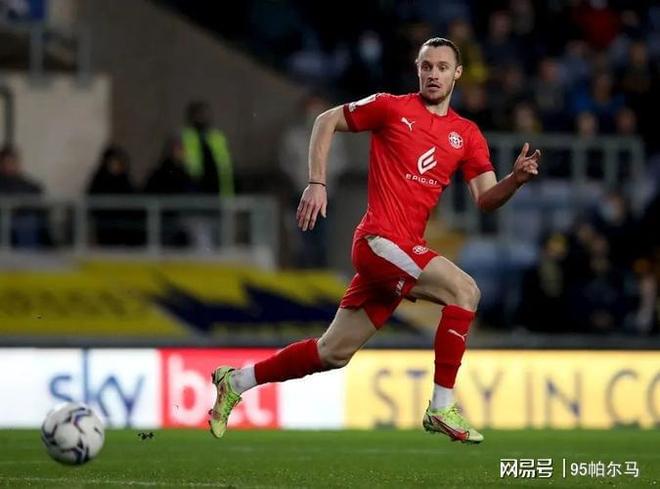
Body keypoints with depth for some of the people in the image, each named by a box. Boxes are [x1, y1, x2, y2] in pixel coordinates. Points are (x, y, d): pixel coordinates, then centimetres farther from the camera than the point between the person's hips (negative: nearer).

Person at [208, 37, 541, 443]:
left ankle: (236, 382, 25)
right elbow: (327, 121, 8)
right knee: (464, 290, -22)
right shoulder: (392, 108, 0)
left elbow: (486, 199, 5)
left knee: (332, 354, 10)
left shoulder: (467, 135, 12)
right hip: (381, 239, -6)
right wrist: (317, 183, -2)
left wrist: (516, 179, -16)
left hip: (405, 248, 6)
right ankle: (442, 408, -19)